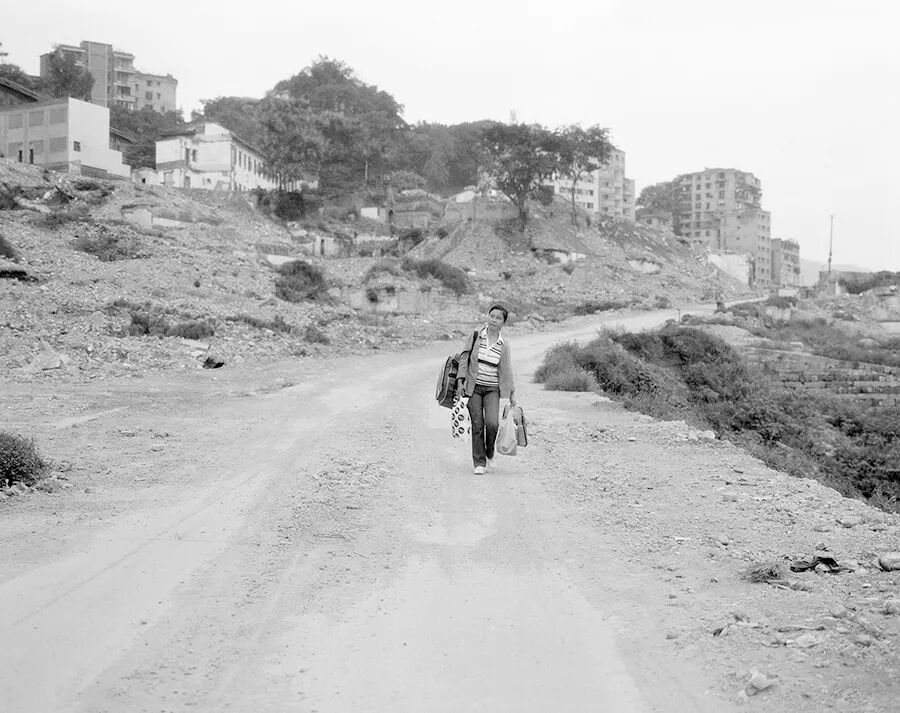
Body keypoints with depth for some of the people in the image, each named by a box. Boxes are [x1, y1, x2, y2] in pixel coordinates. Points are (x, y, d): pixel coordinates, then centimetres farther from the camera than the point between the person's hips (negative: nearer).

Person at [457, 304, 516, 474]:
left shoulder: (504, 345, 5)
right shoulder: (475, 336, 1)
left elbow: (507, 371, 9)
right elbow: (464, 359, 4)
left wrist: (512, 394, 7)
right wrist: (461, 380, -4)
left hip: (492, 389, 0)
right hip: (473, 387, 0)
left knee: (492, 423, -16)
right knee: (477, 426, -3)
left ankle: (490, 453, 11)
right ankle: (479, 463, 7)